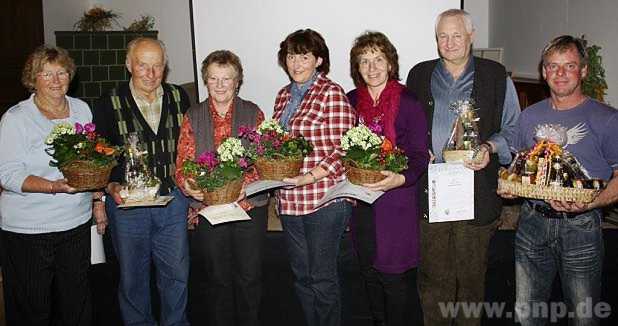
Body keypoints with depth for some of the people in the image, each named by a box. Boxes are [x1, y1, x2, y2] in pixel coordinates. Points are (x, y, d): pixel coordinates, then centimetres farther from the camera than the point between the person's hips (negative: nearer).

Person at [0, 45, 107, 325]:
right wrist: (54, 187, -27)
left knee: (77, 303, 13)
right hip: (29, 230, -4)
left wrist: (98, 200, 12)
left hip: (77, 223, 4)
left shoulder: (82, 109, 7)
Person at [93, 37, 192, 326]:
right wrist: (111, 187, -16)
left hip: (173, 201, 2)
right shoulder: (109, 105, -3)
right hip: (128, 203, -1)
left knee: (177, 274, 11)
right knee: (133, 277, 13)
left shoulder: (179, 98, 4)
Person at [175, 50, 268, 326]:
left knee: (249, 277, 8)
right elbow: (182, 163, 3)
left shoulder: (253, 114, 4)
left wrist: (246, 184, -19)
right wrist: (187, 185, -19)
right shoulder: (193, 117, 6)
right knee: (217, 279, 12)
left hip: (249, 207, 0)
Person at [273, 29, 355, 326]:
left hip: (324, 200, -7)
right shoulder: (284, 95, 12)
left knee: (322, 279, 5)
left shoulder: (331, 93, -10)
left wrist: (306, 178, -21)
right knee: (301, 276, 18)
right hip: (289, 201, 7)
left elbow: (342, 151, -13)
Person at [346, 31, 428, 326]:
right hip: (361, 202, 5)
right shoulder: (350, 102, 6)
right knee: (369, 273, 16)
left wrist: (401, 178, -26)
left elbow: (419, 156, -8)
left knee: (394, 277, -1)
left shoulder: (407, 102, -7)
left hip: (397, 200, -4)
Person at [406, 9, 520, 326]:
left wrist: (490, 148, -11)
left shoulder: (497, 76, 6)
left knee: (471, 275, 10)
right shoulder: (419, 75, 11)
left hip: (476, 193, -1)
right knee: (432, 276, 7)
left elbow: (513, 129, 8)